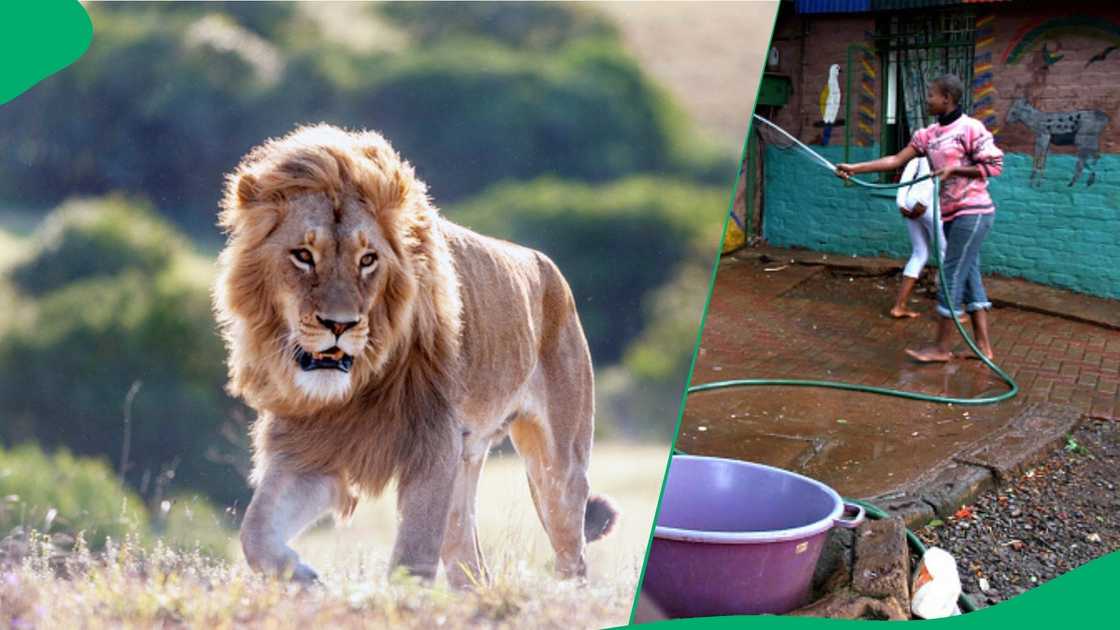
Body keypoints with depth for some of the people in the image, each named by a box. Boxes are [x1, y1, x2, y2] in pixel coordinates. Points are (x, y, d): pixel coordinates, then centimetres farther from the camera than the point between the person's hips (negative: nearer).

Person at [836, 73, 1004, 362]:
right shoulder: (928, 135, 8)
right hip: (951, 214, 8)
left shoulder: (970, 128, -12)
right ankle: (983, 345, 13)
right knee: (968, 276, 9)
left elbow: (995, 165, -11)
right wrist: (855, 168, -4)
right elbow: (896, 160, 3)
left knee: (953, 276, -6)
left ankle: (942, 346, 1)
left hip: (972, 212, -8)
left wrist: (954, 169, -18)